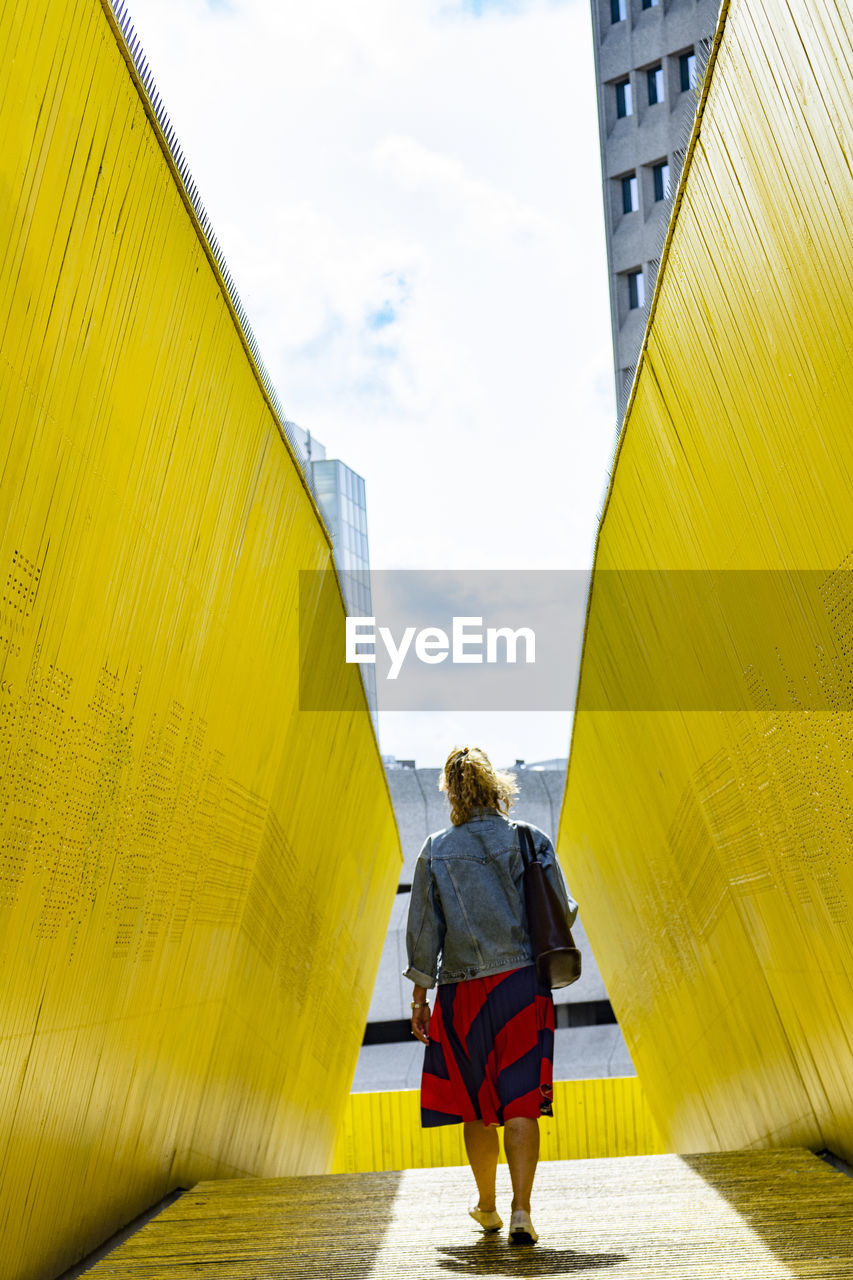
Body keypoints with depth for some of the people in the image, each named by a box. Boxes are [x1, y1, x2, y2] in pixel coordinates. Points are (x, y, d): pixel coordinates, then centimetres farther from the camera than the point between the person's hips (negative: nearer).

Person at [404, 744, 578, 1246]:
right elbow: (563, 912, -2)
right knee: (520, 1104, 2)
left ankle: (487, 1207, 31)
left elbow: (425, 929, -1)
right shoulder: (530, 839, -3)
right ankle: (521, 1209, -8)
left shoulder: (435, 851, -2)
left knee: (476, 1106, 16)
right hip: (522, 982, -1)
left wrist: (420, 996, 6)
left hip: (462, 989, 1)